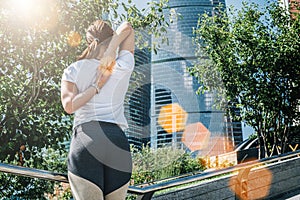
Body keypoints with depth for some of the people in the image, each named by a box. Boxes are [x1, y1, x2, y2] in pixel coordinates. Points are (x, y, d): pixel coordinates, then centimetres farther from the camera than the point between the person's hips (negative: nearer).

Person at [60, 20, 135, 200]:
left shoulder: (73, 70, 7)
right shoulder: (123, 67, 9)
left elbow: (69, 106, -6)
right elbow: (127, 28, 20)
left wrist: (96, 87, 1)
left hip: (84, 139, -1)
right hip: (117, 139, 1)